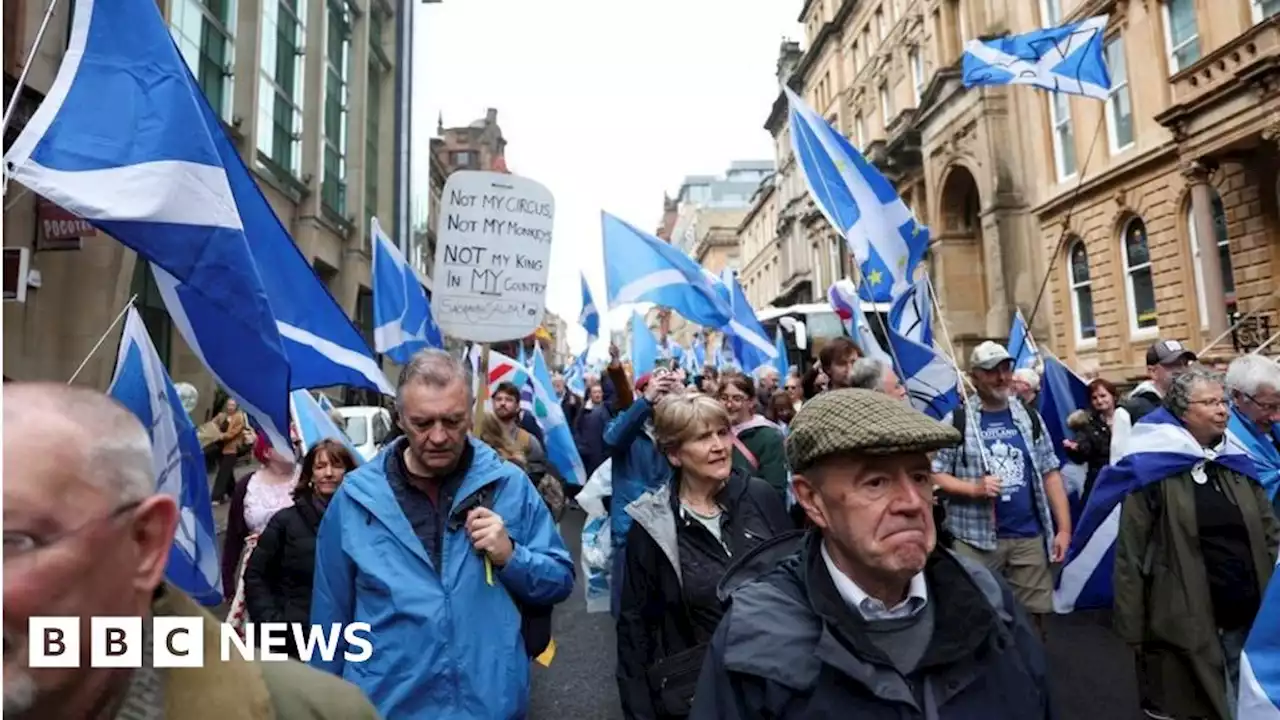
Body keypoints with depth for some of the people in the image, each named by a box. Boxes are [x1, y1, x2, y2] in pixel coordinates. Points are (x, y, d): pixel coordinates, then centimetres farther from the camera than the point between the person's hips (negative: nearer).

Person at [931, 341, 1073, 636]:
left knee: (1033, 616, 11)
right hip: (976, 540, -3)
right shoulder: (956, 422, -3)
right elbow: (934, 474, -4)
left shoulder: (1031, 419, 9)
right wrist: (974, 489, -18)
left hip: (1029, 537, 3)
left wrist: (1063, 529, 5)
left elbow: (1050, 474, 9)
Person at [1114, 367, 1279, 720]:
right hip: (1184, 622, -5)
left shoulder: (1238, 462, 8)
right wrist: (1133, 627, -12)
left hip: (1247, 618, 6)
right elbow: (1130, 551, -10)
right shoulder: (1155, 468, -10)